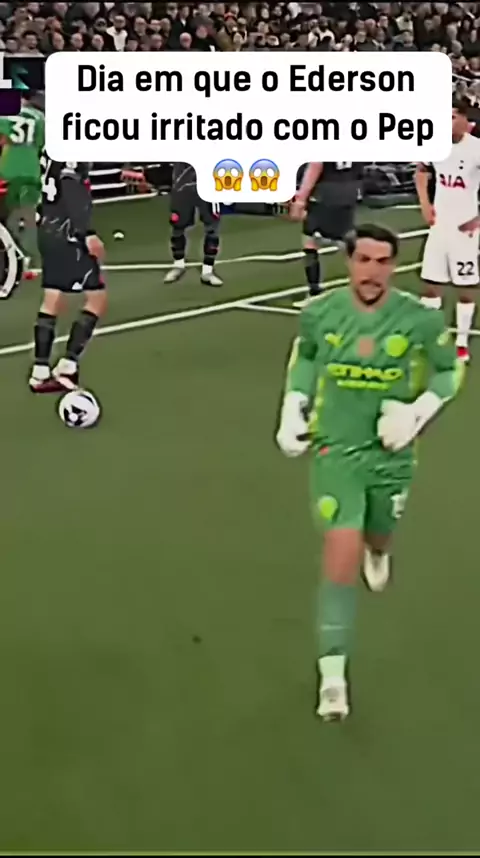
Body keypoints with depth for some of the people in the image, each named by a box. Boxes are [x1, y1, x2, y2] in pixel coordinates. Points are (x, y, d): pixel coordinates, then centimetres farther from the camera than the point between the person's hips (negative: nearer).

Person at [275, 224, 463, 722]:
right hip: (335, 448, -1)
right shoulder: (319, 313, -9)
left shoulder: (419, 319, -13)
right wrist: (293, 408, 0)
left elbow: (450, 371, 3)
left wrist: (416, 413, -12)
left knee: (377, 541, 23)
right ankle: (332, 674, -6)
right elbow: (303, 358, 12)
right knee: (341, 553, -14)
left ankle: (378, 552, 66)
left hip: (390, 452, 1)